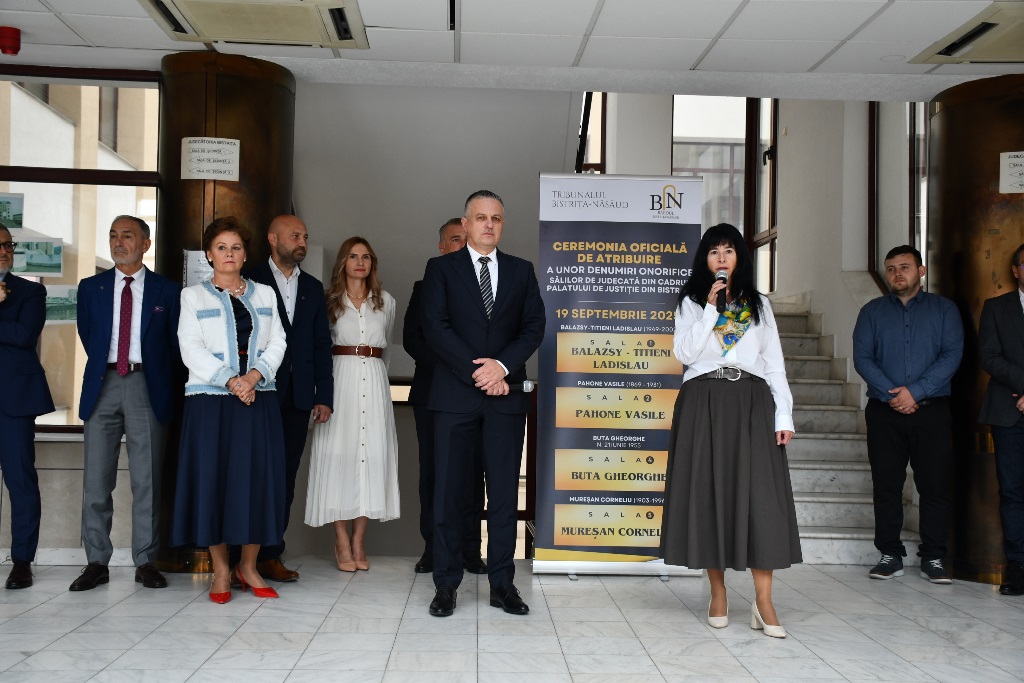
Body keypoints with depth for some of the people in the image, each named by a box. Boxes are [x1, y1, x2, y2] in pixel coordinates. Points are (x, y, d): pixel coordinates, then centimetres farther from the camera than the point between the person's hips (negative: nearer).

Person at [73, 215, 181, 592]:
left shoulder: (167, 290, 6)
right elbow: (87, 337, 16)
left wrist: (170, 390, 7)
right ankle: (97, 562, 10)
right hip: (102, 385, 2)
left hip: (147, 386, -2)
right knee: (96, 479, 2)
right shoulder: (90, 287, 12)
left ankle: (146, 562, 9)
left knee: (147, 480, 1)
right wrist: (105, 368, 10)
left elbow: (174, 344, 9)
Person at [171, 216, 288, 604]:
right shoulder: (193, 296, 7)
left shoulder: (264, 294, 15)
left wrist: (255, 375, -12)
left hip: (258, 399, 2)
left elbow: (277, 342, 6)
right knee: (213, 479, -2)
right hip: (210, 399, -2)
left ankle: (248, 567, 12)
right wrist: (230, 380, -14)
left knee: (258, 479, 0)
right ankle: (220, 571, 9)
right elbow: (191, 349, -4)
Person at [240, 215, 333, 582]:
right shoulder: (250, 281, 2)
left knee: (285, 479, 6)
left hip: (298, 398, 4)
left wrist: (324, 396, 6)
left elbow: (321, 344, 13)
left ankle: (270, 555, 13)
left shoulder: (313, 287, 15)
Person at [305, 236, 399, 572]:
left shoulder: (386, 301, 13)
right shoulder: (329, 301, 6)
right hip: (340, 380, -2)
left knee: (372, 453, -2)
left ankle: (359, 539, 5)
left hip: (374, 381, 2)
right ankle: (341, 541, 1)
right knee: (339, 453, -5)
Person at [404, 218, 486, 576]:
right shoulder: (424, 288, 10)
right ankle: (433, 549, 11)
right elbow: (411, 338, 0)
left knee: (472, 473, 0)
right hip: (433, 393, 1)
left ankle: (470, 549, 7)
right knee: (432, 472, 4)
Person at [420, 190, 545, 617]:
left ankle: (502, 584, 13)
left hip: (506, 394, 2)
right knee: (448, 490, 1)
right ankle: (446, 585, 10)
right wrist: (478, 372, -12)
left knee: (504, 490, 4)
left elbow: (534, 326, 4)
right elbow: (435, 327, -5)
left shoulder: (521, 271, 13)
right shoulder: (441, 268, 6)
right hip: (455, 394, -2)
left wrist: (503, 366, -12)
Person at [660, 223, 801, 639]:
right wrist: (711, 307, -6)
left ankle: (763, 602, -6)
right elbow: (685, 353, -3)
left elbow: (774, 363, 10)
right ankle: (718, 594, 10)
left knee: (759, 494, -8)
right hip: (703, 403, 0)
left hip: (751, 403, 1)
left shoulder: (759, 304, 15)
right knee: (708, 493, -1)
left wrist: (784, 416, 1)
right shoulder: (691, 303, 11)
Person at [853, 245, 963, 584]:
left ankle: (933, 558, 9)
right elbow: (862, 358, 1)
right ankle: (890, 555, 11)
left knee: (935, 485, -1)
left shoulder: (944, 309, 8)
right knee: (886, 485, 3)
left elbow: (952, 355, -3)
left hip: (932, 410, -1)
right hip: (884, 412, 1)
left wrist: (915, 391, -13)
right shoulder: (872, 311, 11)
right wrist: (893, 394, -11)